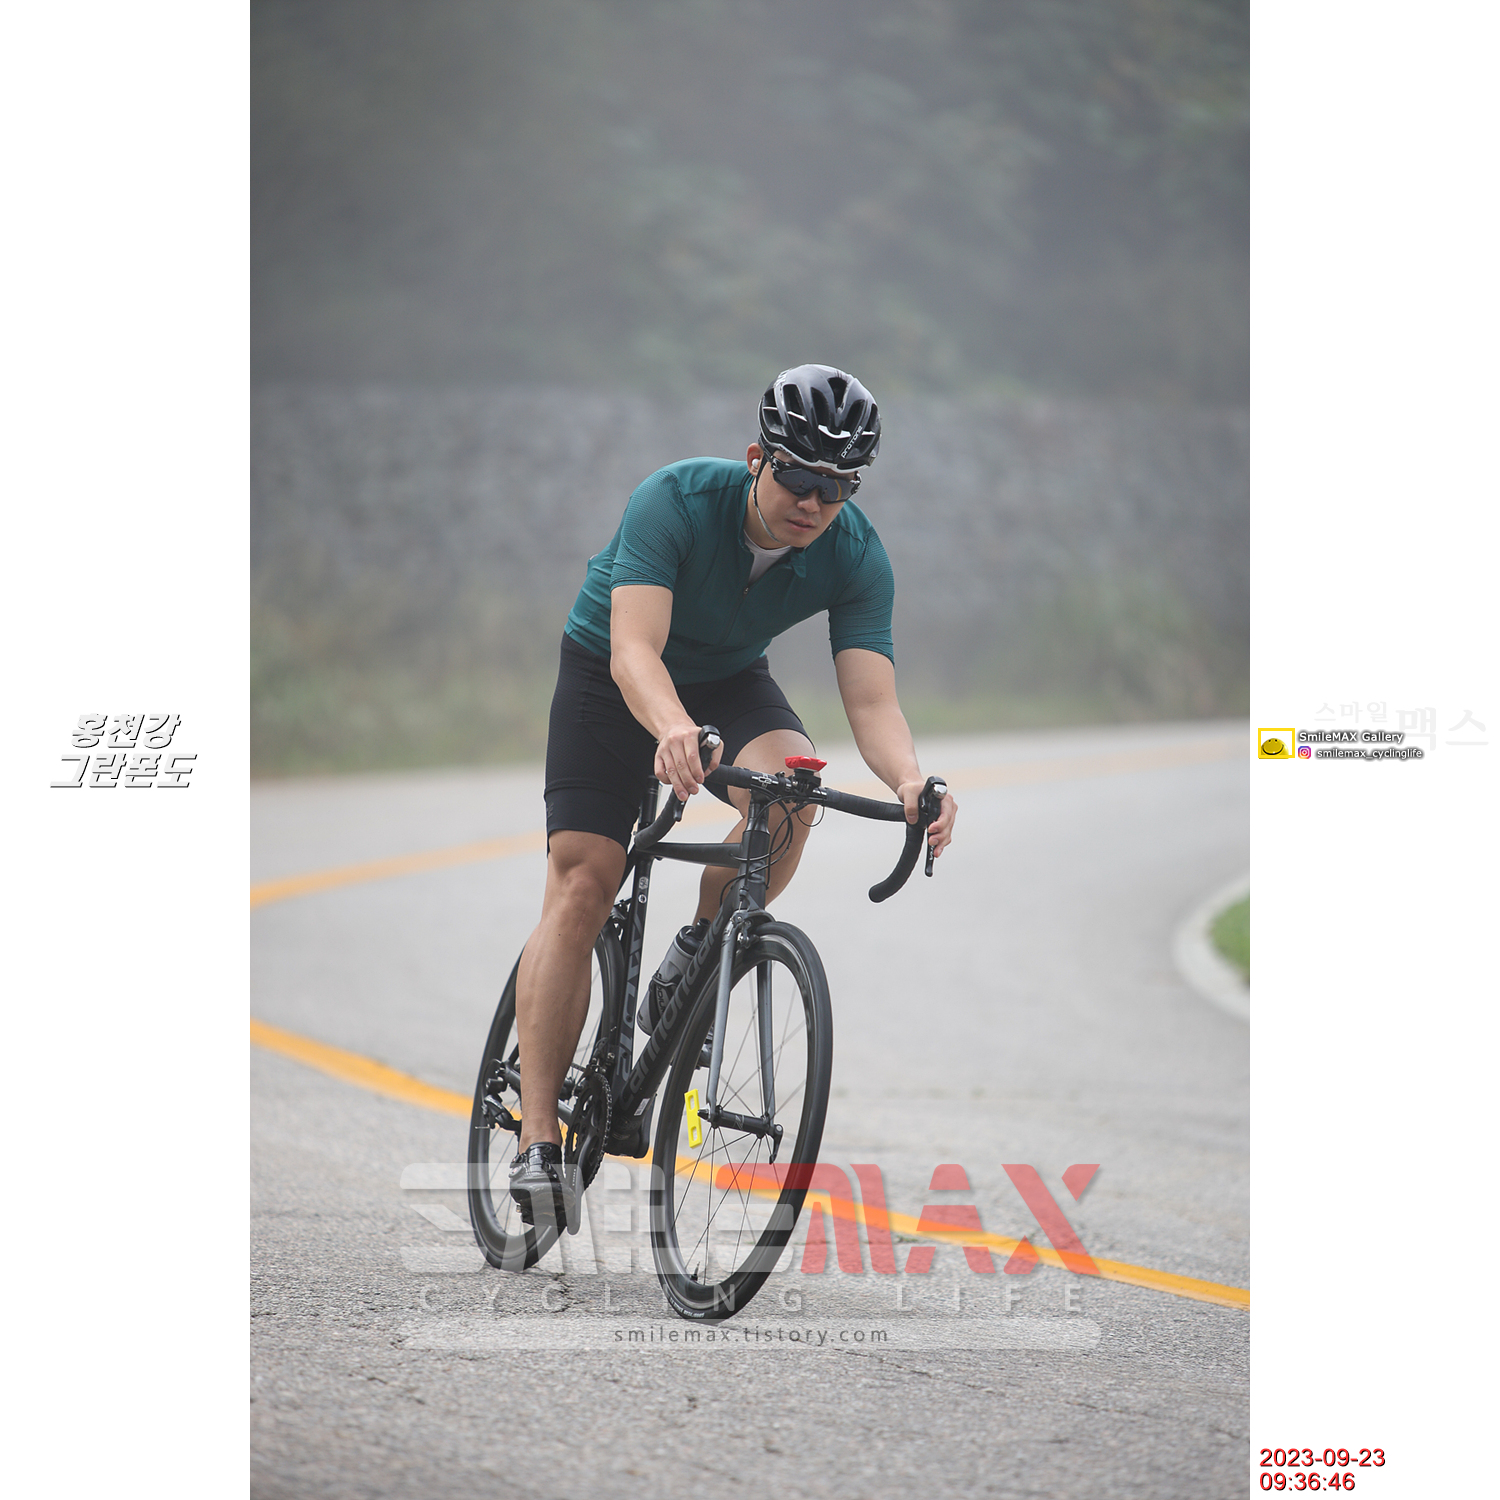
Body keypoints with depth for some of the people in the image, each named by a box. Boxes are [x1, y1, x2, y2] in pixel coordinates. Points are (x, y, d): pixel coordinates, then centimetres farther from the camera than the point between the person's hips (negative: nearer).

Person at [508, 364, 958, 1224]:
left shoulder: (857, 558, -23)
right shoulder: (677, 501, -33)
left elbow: (872, 700, -29)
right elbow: (634, 648, -43)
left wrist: (909, 777, -52)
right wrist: (673, 728, -64)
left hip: (729, 678, 3)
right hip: (610, 677, -2)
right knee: (582, 883, -16)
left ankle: (692, 962, -5)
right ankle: (538, 1137, -14)